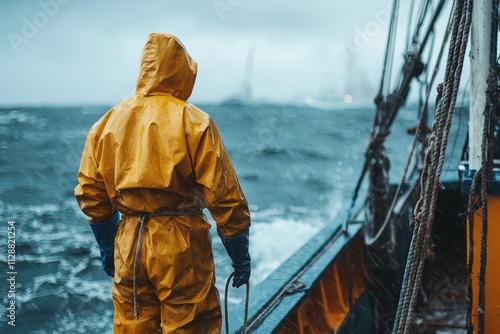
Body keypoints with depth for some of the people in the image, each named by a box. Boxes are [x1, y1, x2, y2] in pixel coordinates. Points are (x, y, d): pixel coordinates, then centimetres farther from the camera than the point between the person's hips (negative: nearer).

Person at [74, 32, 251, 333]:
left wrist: (107, 248, 21)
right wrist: (241, 257, -1)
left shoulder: (108, 122, 4)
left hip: (128, 244, 5)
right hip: (181, 246, -4)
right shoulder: (194, 122, -9)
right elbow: (224, 196, -11)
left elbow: (90, 193, 9)